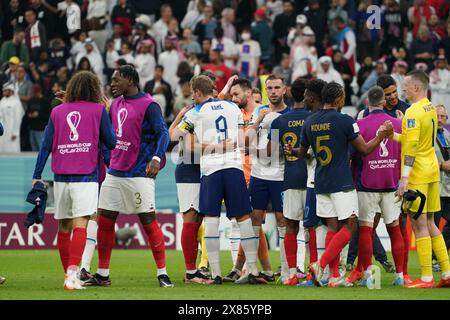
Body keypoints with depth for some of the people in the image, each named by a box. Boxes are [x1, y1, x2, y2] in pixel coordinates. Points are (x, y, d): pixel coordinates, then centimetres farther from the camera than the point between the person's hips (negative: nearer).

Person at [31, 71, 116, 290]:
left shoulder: (57, 111, 10)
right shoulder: (98, 110, 2)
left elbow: (46, 146, 7)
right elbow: (111, 143, 9)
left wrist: (37, 176, 10)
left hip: (61, 177, 3)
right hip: (86, 176, -3)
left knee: (64, 227, 14)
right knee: (80, 225, -10)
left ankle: (68, 273, 23)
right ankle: (72, 274, -24)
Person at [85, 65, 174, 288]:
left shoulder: (148, 105, -10)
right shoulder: (116, 104, 13)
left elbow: (163, 133, -17)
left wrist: (156, 158, -31)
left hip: (139, 175, -7)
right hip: (114, 173, 7)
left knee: (148, 221, -7)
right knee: (104, 221, 5)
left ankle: (162, 273, 0)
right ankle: (102, 275, 13)